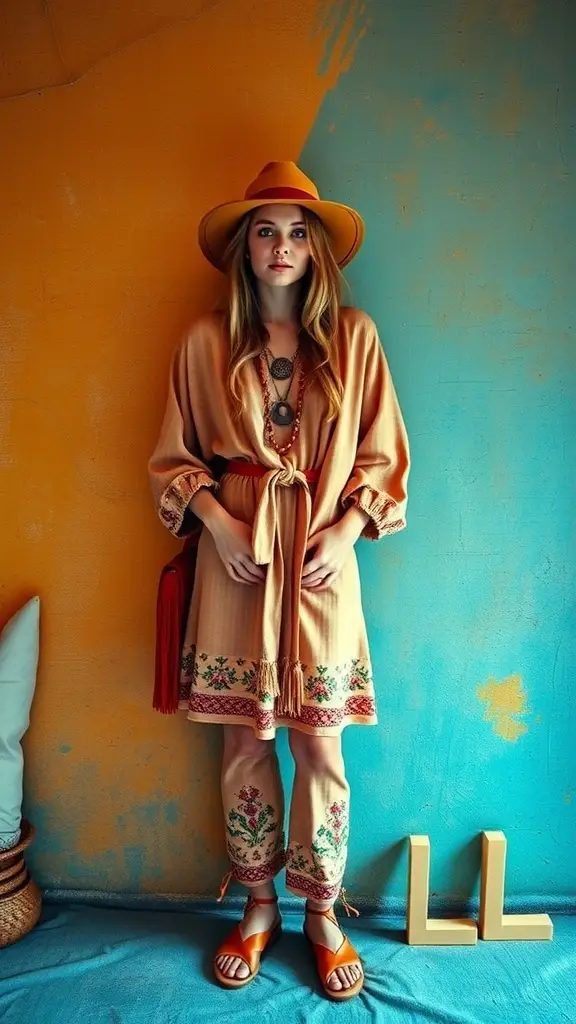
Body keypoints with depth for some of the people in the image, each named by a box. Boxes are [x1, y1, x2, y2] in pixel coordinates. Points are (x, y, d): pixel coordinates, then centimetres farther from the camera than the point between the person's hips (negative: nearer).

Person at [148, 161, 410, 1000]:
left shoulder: (353, 337, 3)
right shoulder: (206, 341, 4)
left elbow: (384, 455, 5)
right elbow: (174, 457, 7)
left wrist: (345, 531, -7)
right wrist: (217, 522, -7)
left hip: (321, 560, 0)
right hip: (235, 557, 1)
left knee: (320, 745, 7)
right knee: (245, 743, 10)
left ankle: (322, 912, 32)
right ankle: (258, 905, 34)